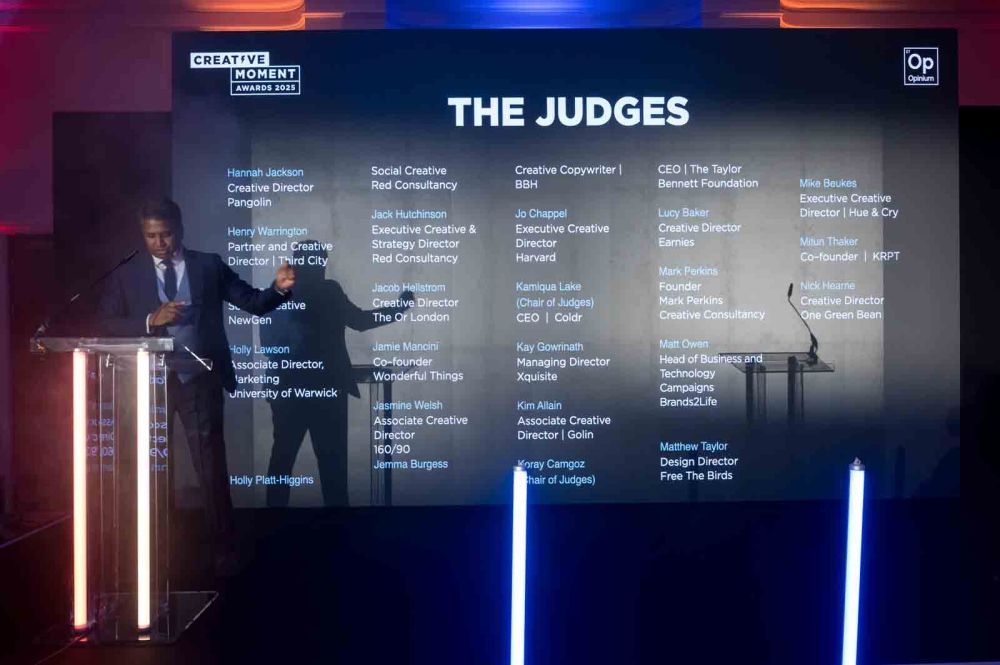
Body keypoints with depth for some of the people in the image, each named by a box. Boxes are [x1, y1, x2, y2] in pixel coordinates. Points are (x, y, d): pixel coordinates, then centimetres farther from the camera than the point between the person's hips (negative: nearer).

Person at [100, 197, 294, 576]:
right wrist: (151, 320, -18)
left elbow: (254, 304, -1)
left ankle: (223, 549, 14)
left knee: (212, 466, 3)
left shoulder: (209, 266, 2)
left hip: (199, 380, -2)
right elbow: (108, 325, -3)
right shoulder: (127, 275, 4)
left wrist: (278, 288, -19)